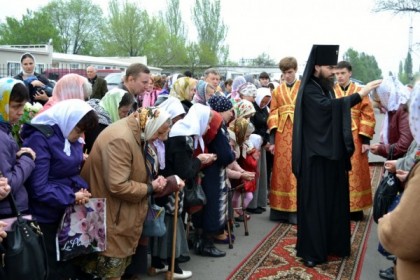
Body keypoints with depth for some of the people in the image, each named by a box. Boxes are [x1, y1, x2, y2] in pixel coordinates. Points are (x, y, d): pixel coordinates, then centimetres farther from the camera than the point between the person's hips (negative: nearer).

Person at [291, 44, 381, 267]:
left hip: (332, 153, 9)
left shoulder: (327, 88, 13)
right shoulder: (309, 90, -13)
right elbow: (328, 106, -31)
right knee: (315, 203, -4)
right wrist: (359, 95, -33)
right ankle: (311, 250, 4)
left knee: (334, 200, 13)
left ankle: (331, 244, 24)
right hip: (315, 156, -8)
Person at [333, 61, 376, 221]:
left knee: (355, 173, 3)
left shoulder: (360, 92, 3)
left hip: (354, 140, 0)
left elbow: (368, 117, 0)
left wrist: (366, 140, -7)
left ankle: (355, 209, 12)